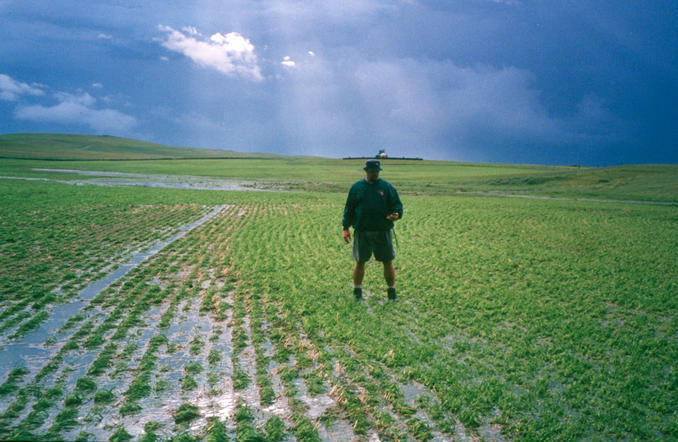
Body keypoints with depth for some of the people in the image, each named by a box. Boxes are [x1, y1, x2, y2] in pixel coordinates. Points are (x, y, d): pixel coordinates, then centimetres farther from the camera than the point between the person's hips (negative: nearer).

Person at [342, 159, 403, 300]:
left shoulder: (386, 186, 4)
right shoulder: (356, 187, 6)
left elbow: (397, 204, 5)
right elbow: (349, 208, 9)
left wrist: (396, 214, -18)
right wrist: (346, 228, 5)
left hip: (383, 232, 0)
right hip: (361, 232, 0)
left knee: (388, 262, 6)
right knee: (360, 262, 8)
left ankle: (391, 290, 20)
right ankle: (357, 290, 21)